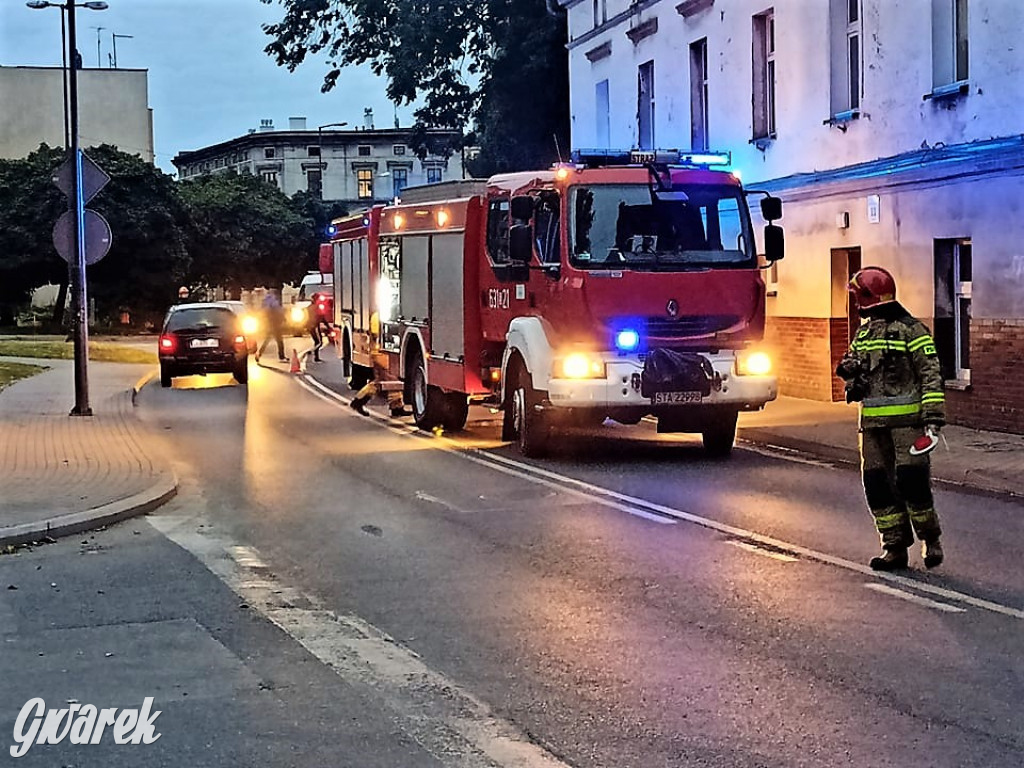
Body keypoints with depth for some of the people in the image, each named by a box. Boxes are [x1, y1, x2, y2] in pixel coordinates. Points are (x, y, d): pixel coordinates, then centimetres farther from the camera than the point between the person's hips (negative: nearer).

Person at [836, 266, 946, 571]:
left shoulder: (912, 330, -7)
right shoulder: (864, 333, 15)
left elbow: (930, 375, -10)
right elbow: (854, 371, 25)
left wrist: (932, 419, -16)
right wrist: (849, 370, -1)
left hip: (907, 419, -7)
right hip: (873, 421, 7)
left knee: (911, 478, -10)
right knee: (877, 482, 4)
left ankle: (930, 539, 9)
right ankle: (895, 547, 12)